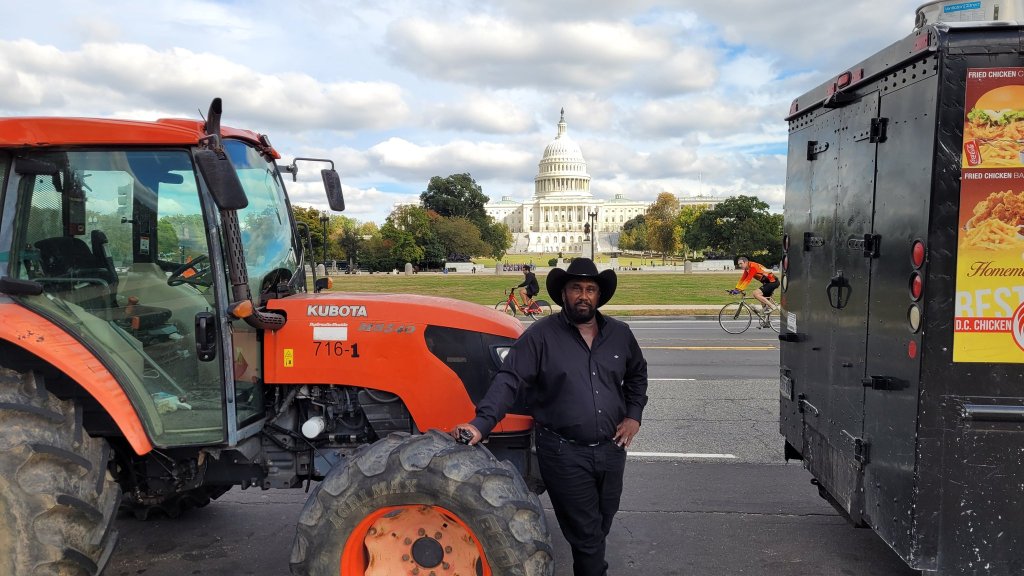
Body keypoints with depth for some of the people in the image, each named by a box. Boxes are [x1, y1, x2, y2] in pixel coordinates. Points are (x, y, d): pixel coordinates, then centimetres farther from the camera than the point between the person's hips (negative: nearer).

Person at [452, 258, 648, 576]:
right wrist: (481, 423, -32)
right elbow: (509, 381, -20)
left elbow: (637, 375, 21)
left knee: (601, 525, 21)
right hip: (564, 452, -5)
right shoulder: (540, 335, -12)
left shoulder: (619, 334, 4)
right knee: (585, 533, 3)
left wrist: (633, 415, 9)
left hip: (611, 449, 5)